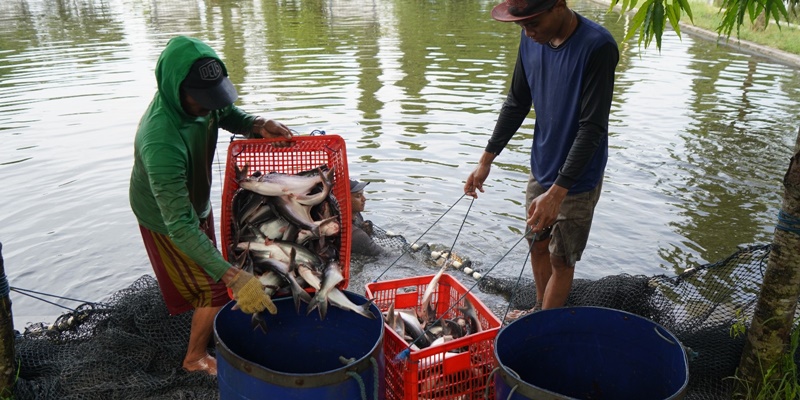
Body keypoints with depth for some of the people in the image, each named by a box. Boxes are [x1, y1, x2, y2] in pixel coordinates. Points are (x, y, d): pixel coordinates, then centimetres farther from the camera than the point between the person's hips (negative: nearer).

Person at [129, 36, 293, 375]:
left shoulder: (199, 99, -23)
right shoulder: (161, 141, -45)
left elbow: (229, 115, 0)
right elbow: (179, 226, -47)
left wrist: (259, 125, -25)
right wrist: (234, 277, -55)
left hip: (195, 200, 8)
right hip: (165, 217, -8)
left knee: (210, 268, 30)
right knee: (215, 291, 2)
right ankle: (196, 358, 29)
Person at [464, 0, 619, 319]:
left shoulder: (597, 46, -24)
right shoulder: (532, 38, -3)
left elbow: (592, 128, -26)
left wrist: (557, 192, -30)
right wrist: (486, 160, 4)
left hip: (576, 178, -6)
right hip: (541, 167, 6)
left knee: (561, 260, 7)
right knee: (538, 244, 18)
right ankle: (539, 311, 39)